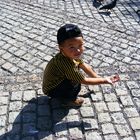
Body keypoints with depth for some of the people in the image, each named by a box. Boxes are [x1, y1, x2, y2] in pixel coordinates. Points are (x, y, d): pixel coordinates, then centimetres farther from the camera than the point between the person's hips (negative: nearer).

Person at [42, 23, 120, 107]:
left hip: (58, 81, 8)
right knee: (76, 82, -26)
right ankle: (67, 100, 1)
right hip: (51, 90, -8)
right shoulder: (67, 64, -38)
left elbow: (84, 66, 4)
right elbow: (84, 81, -26)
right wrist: (105, 80, -19)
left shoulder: (73, 54, -14)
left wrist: (98, 77, 4)